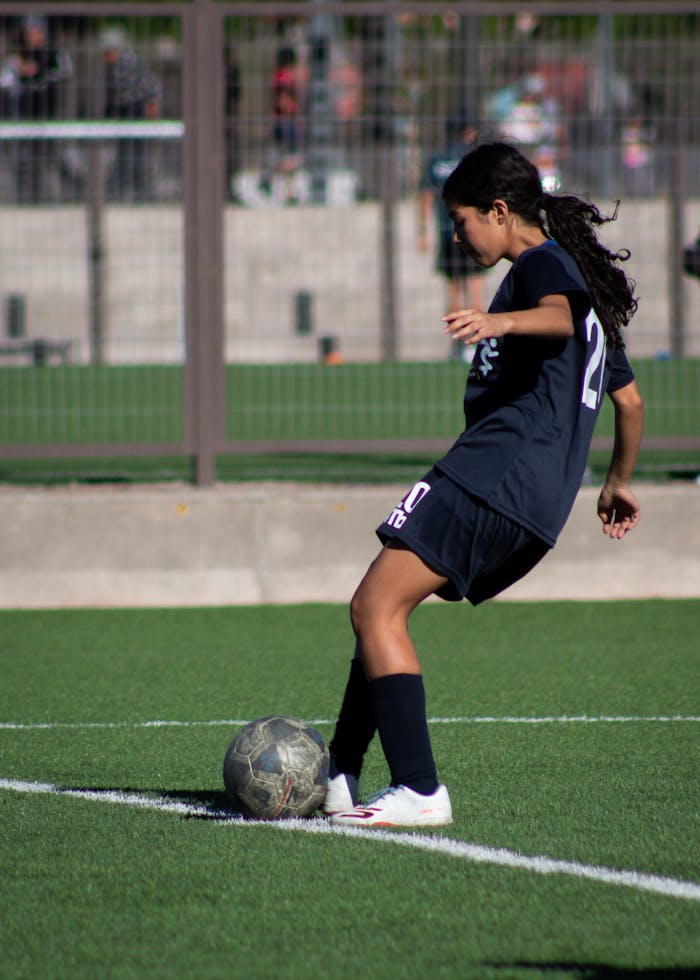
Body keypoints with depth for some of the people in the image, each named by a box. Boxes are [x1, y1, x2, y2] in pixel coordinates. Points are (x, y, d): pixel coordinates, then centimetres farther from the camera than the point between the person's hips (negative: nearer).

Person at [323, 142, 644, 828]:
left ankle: (418, 792, -22)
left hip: (493, 471, -10)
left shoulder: (540, 265, -2)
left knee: (378, 609, -15)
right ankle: (337, 779, 18)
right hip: (538, 508, 10)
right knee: (375, 607, 17)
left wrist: (501, 321, -47)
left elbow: (559, 315, -28)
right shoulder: (582, 278, 28)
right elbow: (629, 398, 34)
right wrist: (617, 484, 45)